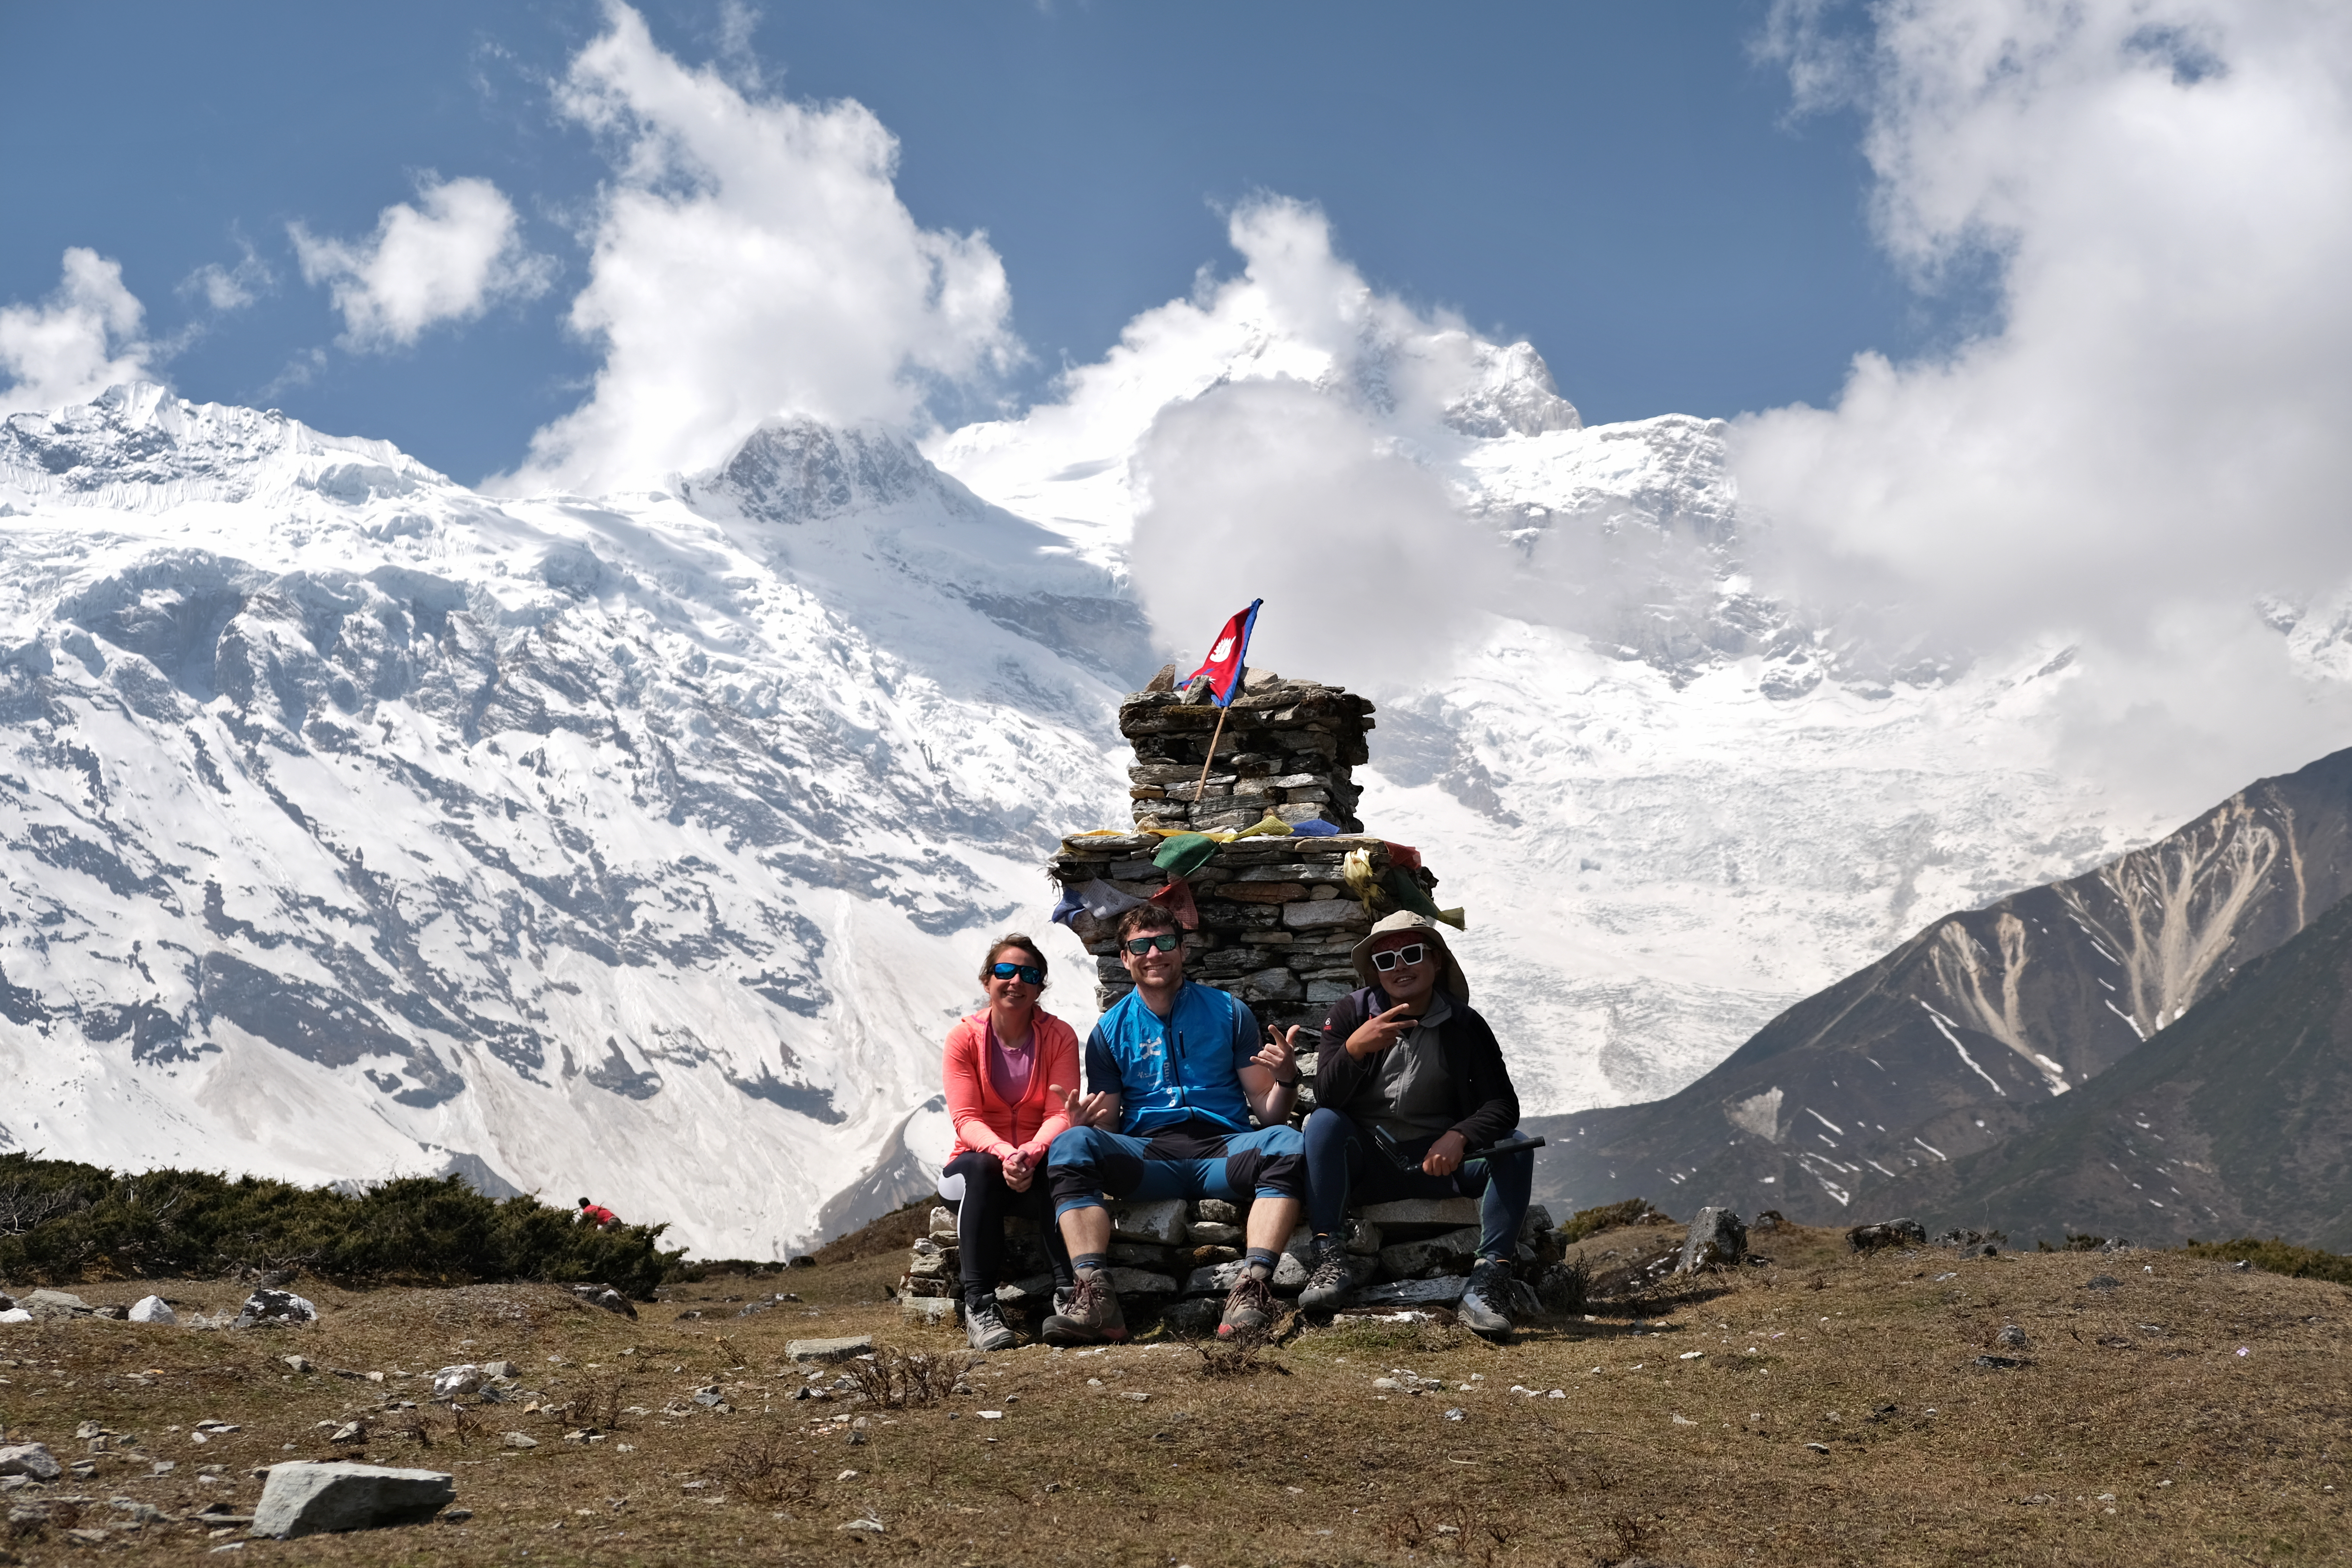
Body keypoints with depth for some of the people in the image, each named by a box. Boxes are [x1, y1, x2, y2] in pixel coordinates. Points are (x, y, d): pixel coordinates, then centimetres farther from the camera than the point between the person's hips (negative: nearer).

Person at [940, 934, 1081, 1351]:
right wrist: (1004, 1153, -32)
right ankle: (979, 1305, -38)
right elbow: (966, 1119, -11)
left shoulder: (1059, 1036, -1)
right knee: (982, 1168, -36)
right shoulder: (965, 1036, -2)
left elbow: (1060, 1114, -9)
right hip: (979, 1159, 0)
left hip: (1038, 1164, 0)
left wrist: (1030, 1154, -31)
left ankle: (1070, 1296, -38)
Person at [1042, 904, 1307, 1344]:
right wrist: (1085, 1122, -13)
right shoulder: (1111, 1030, 16)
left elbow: (1270, 1113, 10)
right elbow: (1106, 1128, 11)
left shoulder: (1227, 1013, 14)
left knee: (1285, 1143, -33)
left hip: (1222, 1151, 0)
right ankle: (1095, 1297, -42)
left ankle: (1251, 1290, -45)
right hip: (1146, 1156, 0)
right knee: (1071, 1144, -30)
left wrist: (1287, 1080, -13)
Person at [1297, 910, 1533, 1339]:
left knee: (1514, 1150, -23)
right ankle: (1329, 1260, -31)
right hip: (1364, 1162, -1)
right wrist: (1354, 1049, -34)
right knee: (1324, 1123, -29)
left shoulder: (1465, 1026, 0)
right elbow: (1325, 1098, -13)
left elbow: (1502, 1105, -9)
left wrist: (1460, 1136, -30)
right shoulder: (1350, 1014, -2)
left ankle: (1488, 1282, -31)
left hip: (1437, 1160, 1)